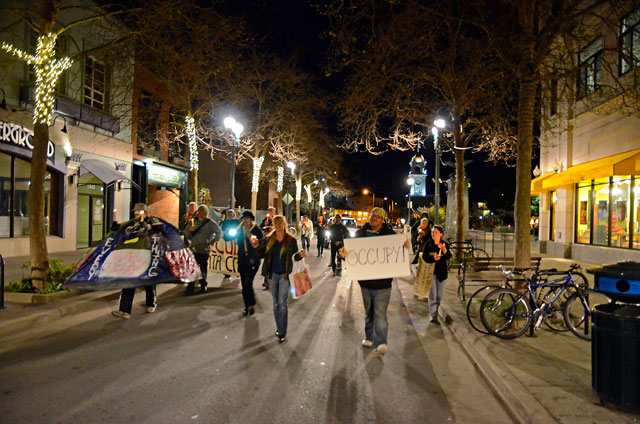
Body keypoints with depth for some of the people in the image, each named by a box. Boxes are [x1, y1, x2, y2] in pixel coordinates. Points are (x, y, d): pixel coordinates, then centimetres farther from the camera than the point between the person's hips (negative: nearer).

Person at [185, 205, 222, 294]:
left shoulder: (210, 223, 1)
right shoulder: (194, 222, 12)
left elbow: (219, 232, 0)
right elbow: (187, 236, 16)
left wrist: (212, 241, -7)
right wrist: (189, 230, -5)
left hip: (204, 251, -3)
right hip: (193, 249, 3)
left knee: (203, 269, 4)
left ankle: (203, 287, 17)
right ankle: (190, 287, 6)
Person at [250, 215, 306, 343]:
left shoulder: (291, 240, -4)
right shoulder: (268, 239, 2)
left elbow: (294, 256, 2)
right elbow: (262, 255, 5)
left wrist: (300, 255, -20)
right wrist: (256, 247, -12)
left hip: (285, 275, -3)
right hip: (272, 274, 3)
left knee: (282, 303, -4)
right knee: (276, 303, 14)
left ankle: (282, 333, 5)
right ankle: (279, 328, 29)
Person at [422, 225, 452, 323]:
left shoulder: (445, 244, -1)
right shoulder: (428, 243, -3)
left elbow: (449, 257, -13)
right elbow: (424, 257, -5)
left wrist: (444, 250, -33)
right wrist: (433, 258, -23)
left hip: (441, 271, 2)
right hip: (431, 271, -2)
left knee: (440, 294, 11)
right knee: (432, 294, -6)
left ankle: (436, 309, 32)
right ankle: (433, 315, 0)